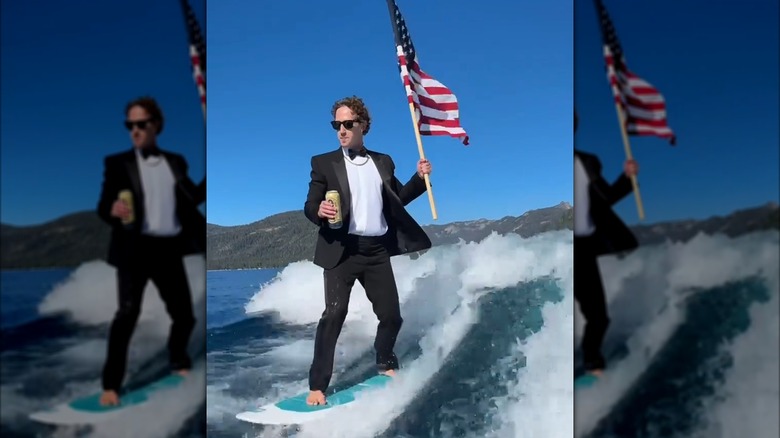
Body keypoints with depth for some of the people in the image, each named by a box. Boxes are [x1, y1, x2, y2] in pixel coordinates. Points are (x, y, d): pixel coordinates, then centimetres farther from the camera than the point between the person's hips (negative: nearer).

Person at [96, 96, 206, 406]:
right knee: (127, 313, -12)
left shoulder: (175, 162, 13)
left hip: (169, 249, 3)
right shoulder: (117, 163, 4)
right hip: (135, 249, -3)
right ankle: (111, 385, -2)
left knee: (184, 313, 9)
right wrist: (114, 210, -26)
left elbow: (193, 198, 7)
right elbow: (102, 207, -3)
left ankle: (179, 363, 35)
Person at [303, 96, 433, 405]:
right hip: (342, 251, -3)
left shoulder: (383, 162, 13)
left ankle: (385, 364, 34)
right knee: (334, 314, -14)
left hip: (377, 251, 3)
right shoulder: (323, 163, 3)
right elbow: (309, 207, -1)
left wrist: (420, 178, 4)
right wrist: (320, 211, -24)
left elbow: (397, 200, 18)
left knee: (391, 315, 7)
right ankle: (317, 385, -6)